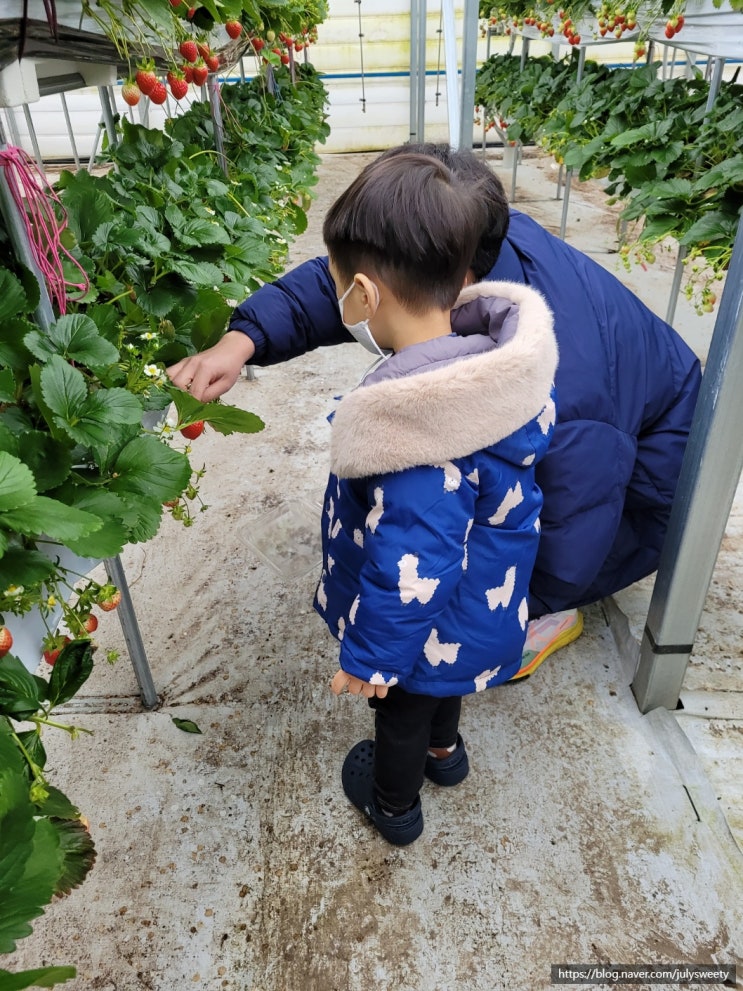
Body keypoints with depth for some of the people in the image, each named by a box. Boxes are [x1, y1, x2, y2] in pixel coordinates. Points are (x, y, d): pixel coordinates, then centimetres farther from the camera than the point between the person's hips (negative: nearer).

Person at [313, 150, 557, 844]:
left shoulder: (411, 432, -41)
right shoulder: (502, 368, -16)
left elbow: (410, 570, -33)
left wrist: (371, 658, -17)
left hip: (429, 627, -7)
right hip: (481, 600, 7)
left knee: (401, 708, 23)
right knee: (442, 681, 35)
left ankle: (394, 806, 52)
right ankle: (444, 750, 64)